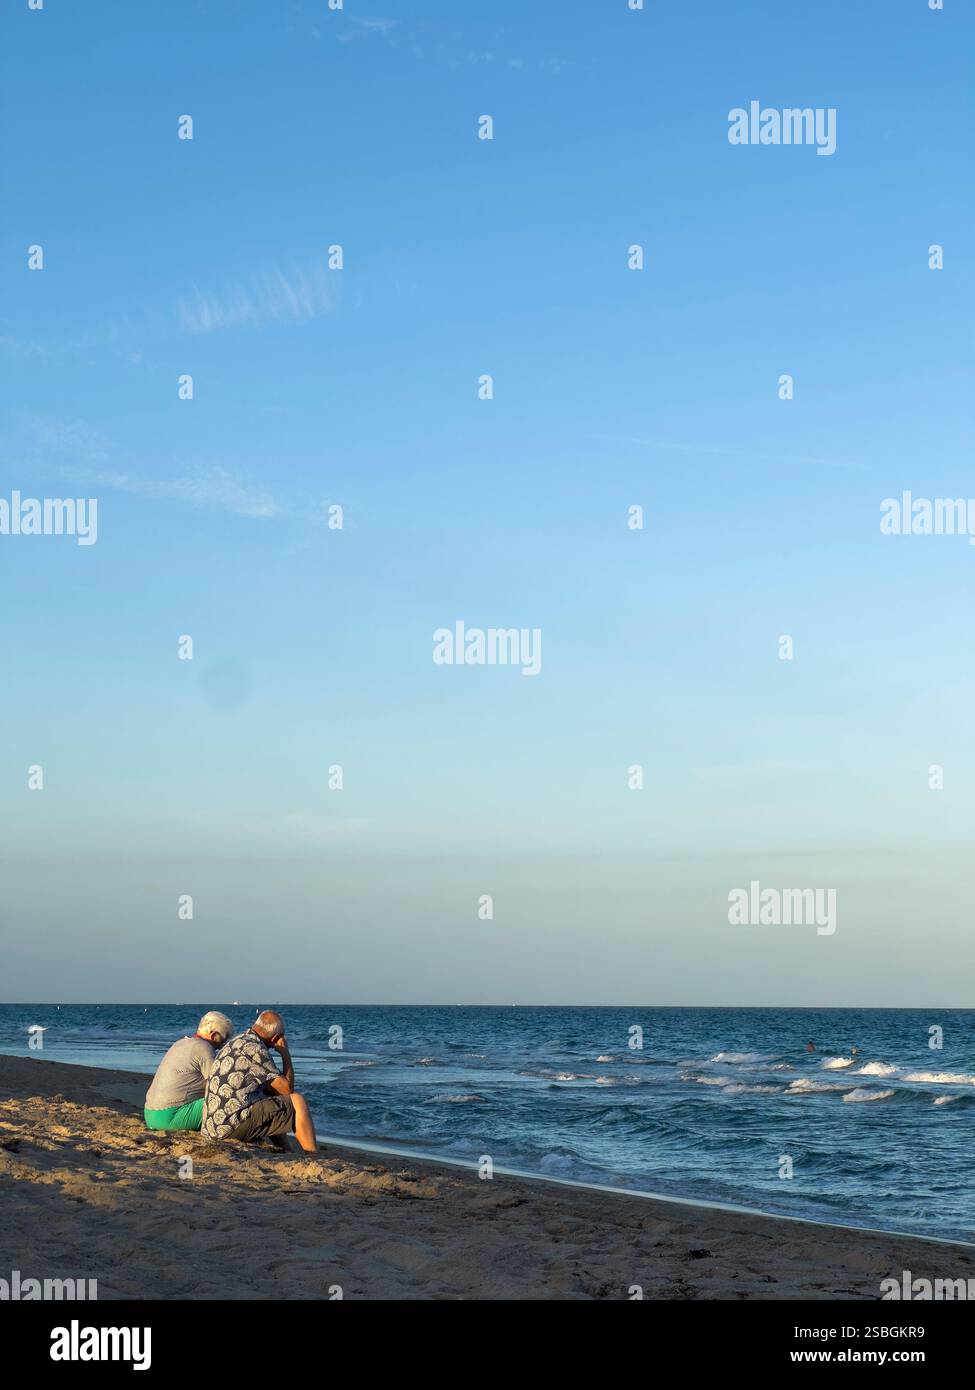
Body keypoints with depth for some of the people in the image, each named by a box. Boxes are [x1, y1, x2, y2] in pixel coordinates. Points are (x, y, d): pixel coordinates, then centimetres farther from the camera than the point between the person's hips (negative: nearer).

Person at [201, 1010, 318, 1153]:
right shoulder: (256, 1049, -12)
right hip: (233, 1125, -10)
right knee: (297, 1102, -2)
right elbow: (288, 1088, -6)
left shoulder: (236, 1042, 17)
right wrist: (285, 1052, 4)